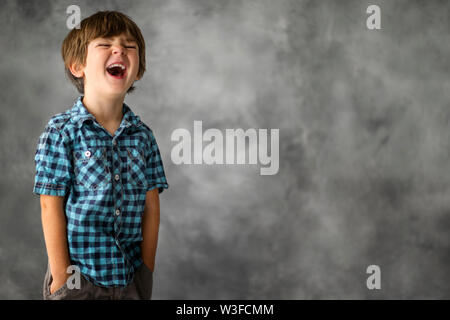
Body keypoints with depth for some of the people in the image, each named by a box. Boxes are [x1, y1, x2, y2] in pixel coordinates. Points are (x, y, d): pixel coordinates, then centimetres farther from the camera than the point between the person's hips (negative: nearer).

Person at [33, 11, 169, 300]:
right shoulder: (61, 132, -9)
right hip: (79, 274, -3)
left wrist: (147, 269, 0)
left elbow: (151, 206, 3)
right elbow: (51, 207, -9)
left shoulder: (143, 135, 2)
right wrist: (61, 276, -10)